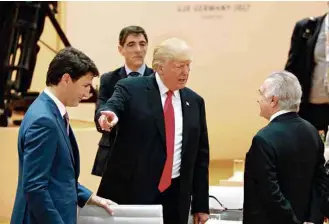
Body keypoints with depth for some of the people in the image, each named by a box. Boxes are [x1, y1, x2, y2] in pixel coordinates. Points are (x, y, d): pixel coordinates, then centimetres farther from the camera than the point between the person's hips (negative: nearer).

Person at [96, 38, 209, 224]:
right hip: (130, 192, -4)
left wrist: (201, 204, 10)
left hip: (175, 196, 4)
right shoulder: (131, 89, -2)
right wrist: (108, 116, -45)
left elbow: (200, 155, 12)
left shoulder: (194, 101, 10)